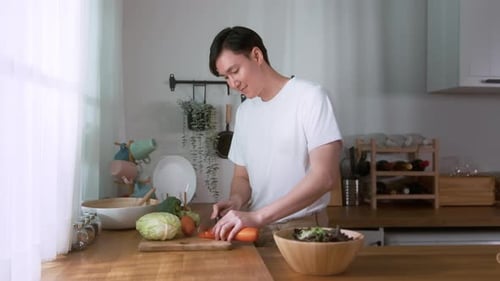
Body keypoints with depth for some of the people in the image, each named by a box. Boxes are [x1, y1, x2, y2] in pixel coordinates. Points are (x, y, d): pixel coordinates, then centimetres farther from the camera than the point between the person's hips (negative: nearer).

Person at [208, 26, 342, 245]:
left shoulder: (310, 97, -7)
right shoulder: (243, 112, 12)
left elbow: (325, 176, -17)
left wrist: (257, 216, -22)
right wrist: (236, 201, -4)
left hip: (301, 229, -5)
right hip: (255, 231, 5)